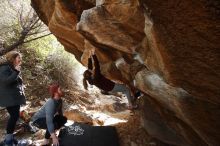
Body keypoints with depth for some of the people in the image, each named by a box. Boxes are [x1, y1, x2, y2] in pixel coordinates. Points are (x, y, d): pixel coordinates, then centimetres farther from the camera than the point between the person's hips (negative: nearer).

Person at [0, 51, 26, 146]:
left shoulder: (12, 68, 18)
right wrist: (16, 72, -25)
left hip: (15, 97, 9)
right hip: (9, 98, -9)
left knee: (14, 116, 10)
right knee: (14, 116, -12)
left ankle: (10, 136, 21)